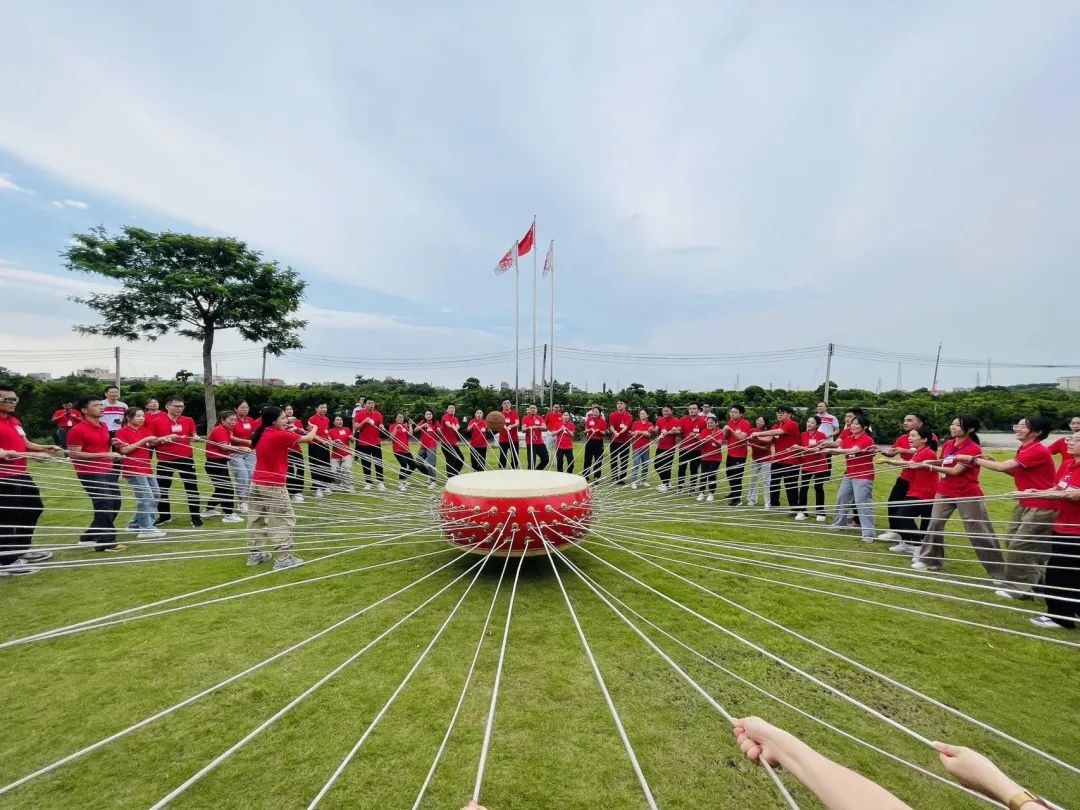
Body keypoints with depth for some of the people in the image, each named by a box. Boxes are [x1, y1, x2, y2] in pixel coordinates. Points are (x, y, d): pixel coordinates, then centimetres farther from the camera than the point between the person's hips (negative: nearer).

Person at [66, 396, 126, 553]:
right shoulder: (77, 430, -13)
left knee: (114, 503, 12)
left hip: (108, 471, 8)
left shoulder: (104, 426, 12)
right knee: (104, 504, -9)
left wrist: (112, 455, 14)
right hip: (90, 473, -8)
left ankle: (91, 536, 26)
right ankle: (105, 541, 0)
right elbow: (74, 454, -18)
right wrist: (103, 455, -23)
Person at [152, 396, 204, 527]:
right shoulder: (157, 422, -2)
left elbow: (194, 436, 7)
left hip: (186, 458, 1)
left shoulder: (188, 420, 4)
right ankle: (164, 516, 32)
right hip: (165, 460, 0)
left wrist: (196, 438, -16)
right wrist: (166, 438, -16)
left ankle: (196, 517, 11)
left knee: (192, 488, 2)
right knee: (162, 488, 12)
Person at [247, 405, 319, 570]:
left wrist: (288, 431, 11)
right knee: (283, 519, -2)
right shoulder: (279, 435, -17)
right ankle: (282, 558, -3)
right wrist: (314, 428, 7)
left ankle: (254, 554, 25)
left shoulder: (263, 434, 7)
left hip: (257, 482, 9)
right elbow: (307, 439, -12)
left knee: (257, 518, 15)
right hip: (273, 485, -9)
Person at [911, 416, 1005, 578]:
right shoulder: (948, 444, 5)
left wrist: (929, 467, -22)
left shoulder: (973, 449, -17)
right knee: (934, 524, 8)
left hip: (968, 495, -7)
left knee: (980, 534, 1)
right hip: (945, 492, 7)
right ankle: (929, 560, 20)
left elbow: (955, 471, -22)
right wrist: (930, 461, 4)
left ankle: (999, 572, 15)